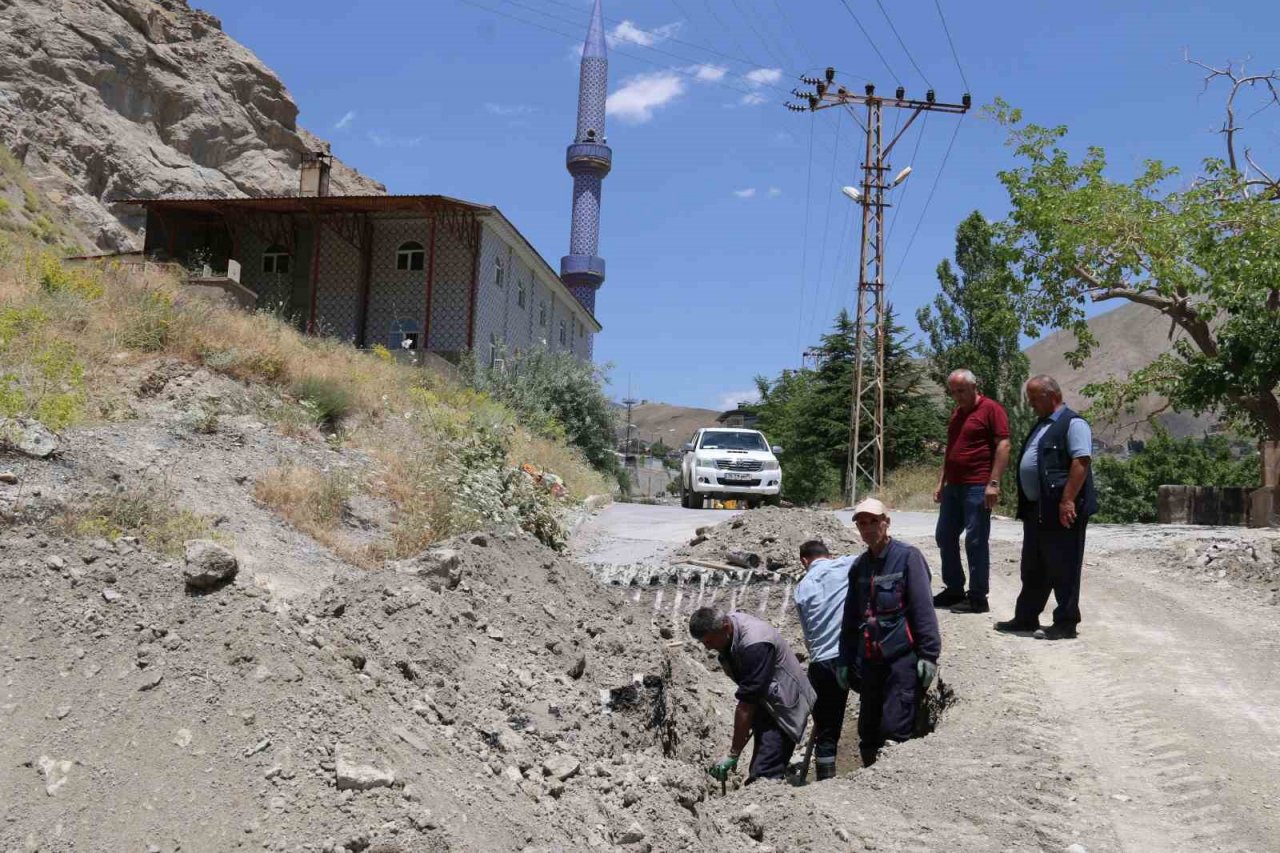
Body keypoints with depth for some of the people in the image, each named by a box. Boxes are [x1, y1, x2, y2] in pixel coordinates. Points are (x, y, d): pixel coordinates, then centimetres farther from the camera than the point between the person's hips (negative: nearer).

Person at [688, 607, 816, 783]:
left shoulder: (754, 645, -32)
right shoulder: (727, 623, -5)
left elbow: (746, 705, -29)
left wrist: (733, 754, -24)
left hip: (784, 706, -9)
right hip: (764, 704, 9)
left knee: (763, 777, -19)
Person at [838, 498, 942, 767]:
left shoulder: (907, 557, -4)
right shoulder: (859, 566, 14)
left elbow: (923, 609, -10)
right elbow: (850, 618, 18)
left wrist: (928, 654, -15)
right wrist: (846, 661, 16)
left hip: (902, 658, -6)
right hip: (870, 661, 6)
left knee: (896, 730, -9)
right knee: (868, 732, 11)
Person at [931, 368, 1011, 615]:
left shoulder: (991, 409, -7)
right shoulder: (956, 413, 18)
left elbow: (1003, 446, -13)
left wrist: (993, 483, -20)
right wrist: (941, 482, 19)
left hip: (977, 487, -9)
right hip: (953, 486, 9)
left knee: (976, 541, -5)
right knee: (945, 536, 11)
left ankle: (978, 597, 2)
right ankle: (954, 589, 22)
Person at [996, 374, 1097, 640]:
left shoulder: (1073, 424, -10)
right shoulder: (1041, 425, 20)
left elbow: (1081, 462, -19)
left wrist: (1067, 501, -25)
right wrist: (1025, 504, 21)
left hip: (1061, 510, -10)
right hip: (1036, 509, 10)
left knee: (1063, 569, -2)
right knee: (1033, 568, 15)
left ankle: (1065, 623, 6)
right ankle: (1026, 618, 24)